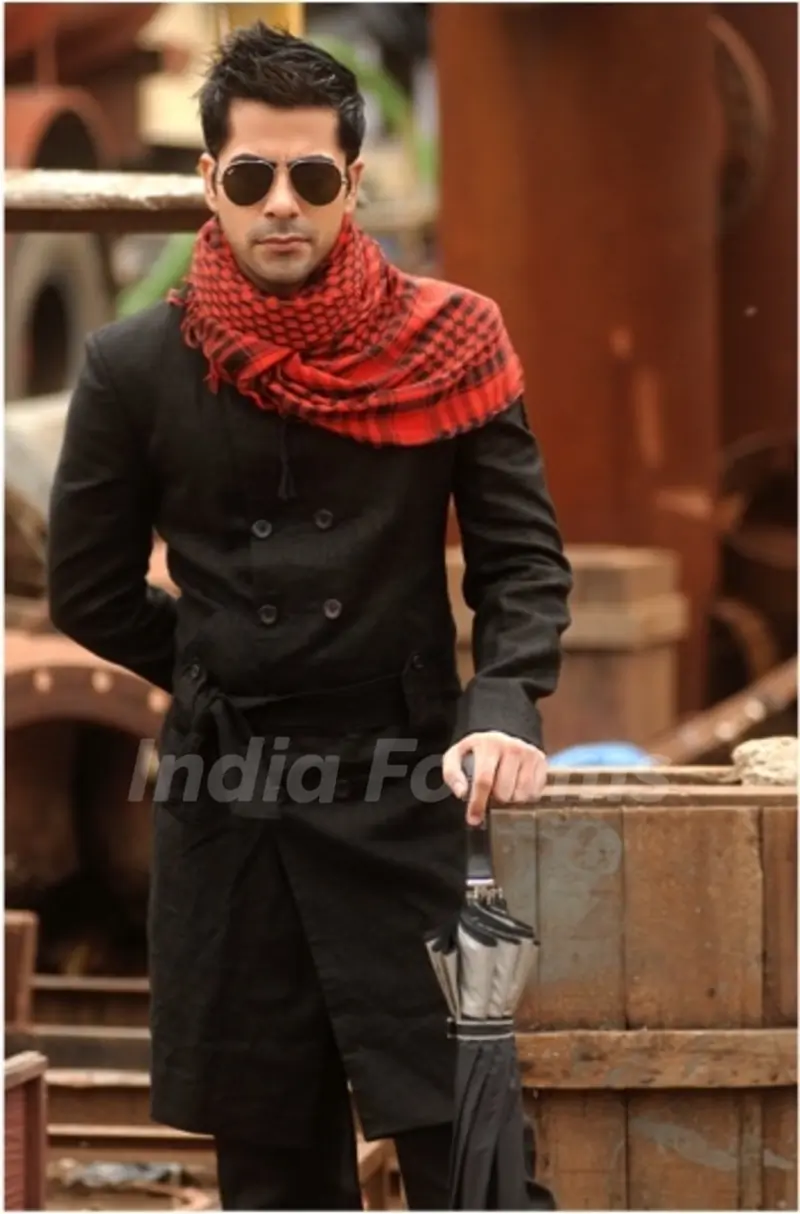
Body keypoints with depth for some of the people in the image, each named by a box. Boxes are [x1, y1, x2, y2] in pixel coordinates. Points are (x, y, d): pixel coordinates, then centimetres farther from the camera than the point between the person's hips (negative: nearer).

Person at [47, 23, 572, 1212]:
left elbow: (525, 561, 0)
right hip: (225, 805, 1)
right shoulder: (134, 369, 0)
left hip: (408, 792, -1)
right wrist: (231, 688, 8)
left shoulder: (447, 347, -1)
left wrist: (503, 711, -17)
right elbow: (91, 593, 9)